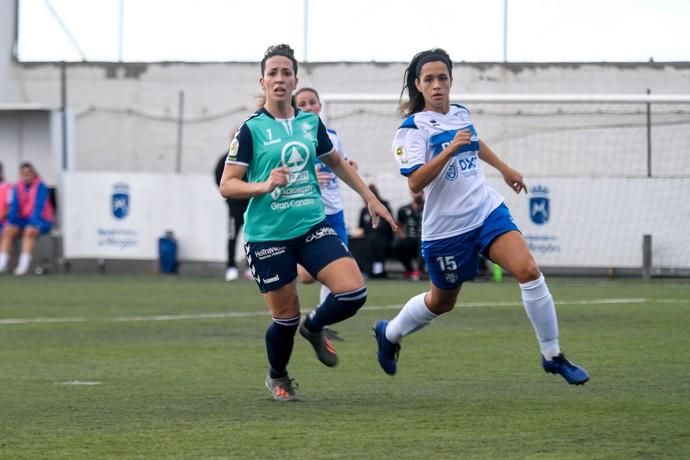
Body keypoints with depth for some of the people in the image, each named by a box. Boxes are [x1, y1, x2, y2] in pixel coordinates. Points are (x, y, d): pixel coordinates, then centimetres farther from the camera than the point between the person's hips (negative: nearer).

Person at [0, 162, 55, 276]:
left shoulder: (40, 187, -8)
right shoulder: (17, 188, 6)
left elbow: (39, 206, -17)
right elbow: (14, 206, 2)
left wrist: (32, 223, -29)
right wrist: (11, 220, -16)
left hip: (40, 220, -4)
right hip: (23, 219, 4)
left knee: (29, 231, -35)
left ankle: (24, 265, -41)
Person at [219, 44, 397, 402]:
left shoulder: (311, 123, 7)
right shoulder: (251, 129, -6)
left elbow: (336, 163, 24)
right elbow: (227, 185, -8)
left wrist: (370, 198, 24)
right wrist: (264, 185, -25)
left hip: (312, 225, 4)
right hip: (268, 235, -4)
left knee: (353, 292, -14)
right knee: (286, 316, 0)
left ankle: (314, 327, 19)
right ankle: (277, 377, 32)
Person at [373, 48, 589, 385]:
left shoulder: (460, 113, 6)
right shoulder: (414, 128, -13)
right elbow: (415, 182, -24)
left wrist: (505, 169, 42)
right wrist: (449, 150, -33)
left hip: (488, 211, 4)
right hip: (447, 227, -4)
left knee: (528, 271, -17)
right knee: (442, 302, 13)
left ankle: (552, 355, -8)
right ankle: (389, 334, 43)